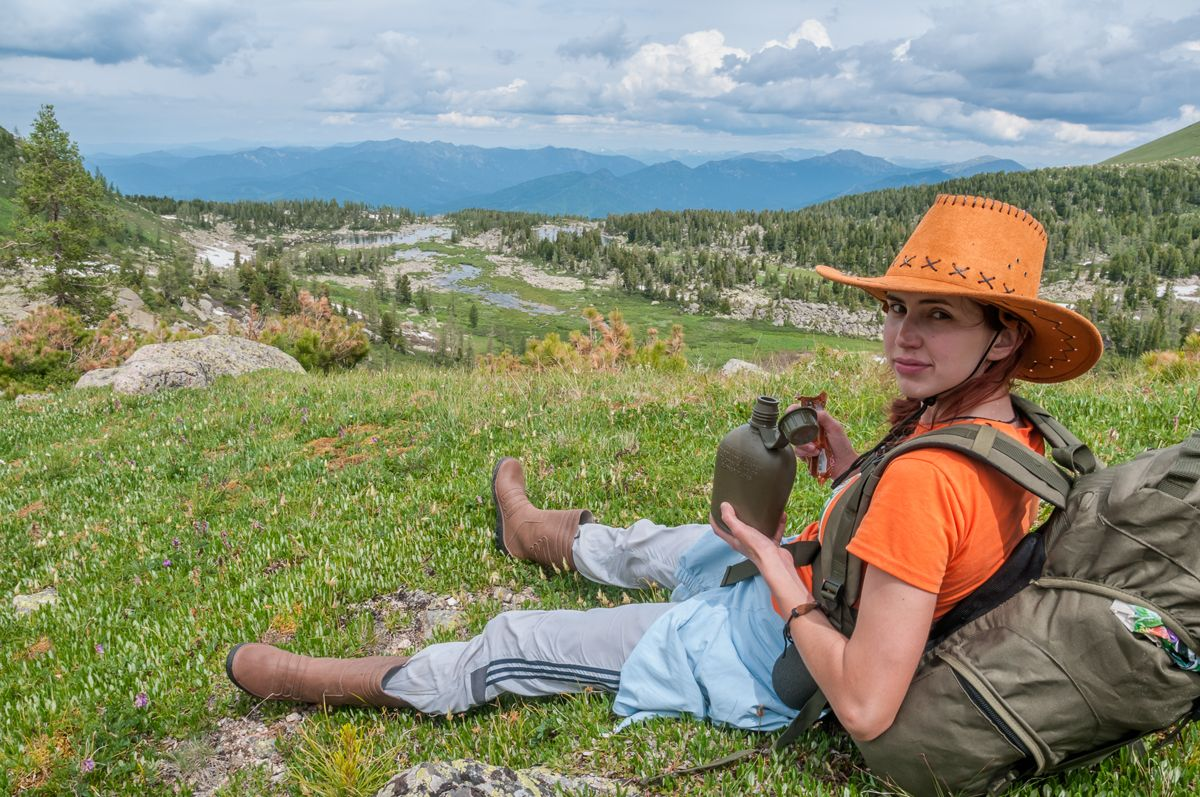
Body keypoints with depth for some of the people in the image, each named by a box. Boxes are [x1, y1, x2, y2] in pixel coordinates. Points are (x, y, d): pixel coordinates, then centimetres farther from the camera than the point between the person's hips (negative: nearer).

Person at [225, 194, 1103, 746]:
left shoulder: (926, 479, -37)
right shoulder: (1006, 432, -9)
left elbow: (865, 708, -37)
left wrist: (775, 569, -27)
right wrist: (856, 470, -5)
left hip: (769, 661, -8)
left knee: (508, 645, 4)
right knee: (646, 543, 31)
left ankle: (308, 679, 28)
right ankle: (537, 532, 66)